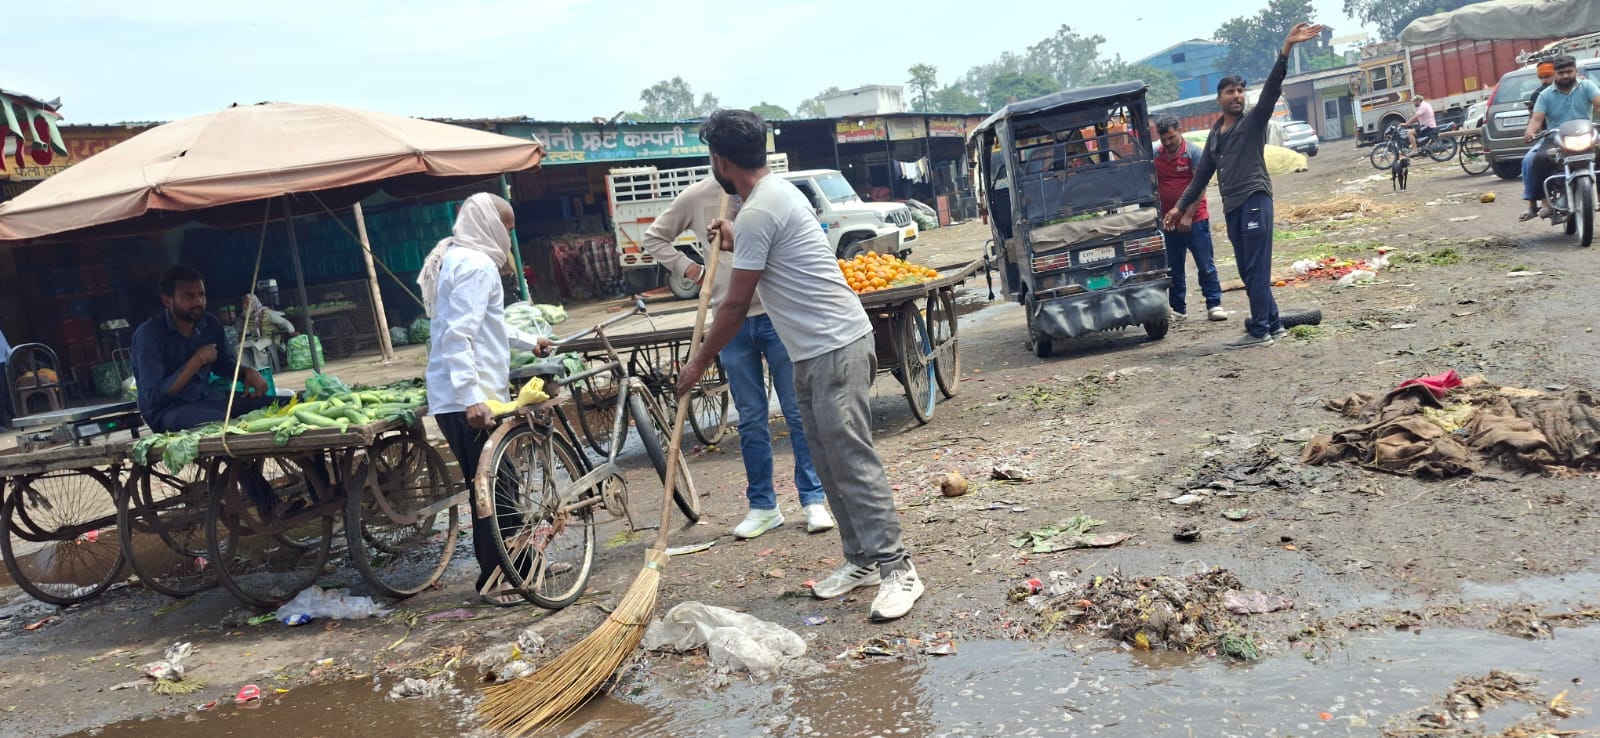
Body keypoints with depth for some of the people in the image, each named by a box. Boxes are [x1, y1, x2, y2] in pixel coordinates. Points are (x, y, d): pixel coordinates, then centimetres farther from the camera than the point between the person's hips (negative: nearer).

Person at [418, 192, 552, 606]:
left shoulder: (457, 259, 21)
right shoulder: (477, 265, -12)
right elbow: (459, 337, -23)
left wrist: (529, 342, 48)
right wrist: (472, 397, -30)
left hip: (455, 399, 11)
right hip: (469, 399, -11)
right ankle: (495, 579, 2)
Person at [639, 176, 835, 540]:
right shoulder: (696, 196, 2)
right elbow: (654, 237, 15)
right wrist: (687, 267, 1)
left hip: (777, 315, -2)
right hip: (732, 322, 2)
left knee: (798, 411, 3)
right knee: (751, 420, 10)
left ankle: (813, 500, 13)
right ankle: (762, 506, 21)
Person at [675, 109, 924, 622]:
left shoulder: (758, 212, -17)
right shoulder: (777, 192, 14)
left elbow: (736, 305, -14)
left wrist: (698, 363, -4)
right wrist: (738, 244, 39)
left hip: (835, 348, -11)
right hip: (815, 351, 11)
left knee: (851, 459, -10)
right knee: (829, 463, 12)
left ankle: (896, 570, -5)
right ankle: (861, 561, 19)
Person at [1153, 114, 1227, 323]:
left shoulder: (1193, 152, -5)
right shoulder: (1155, 156, 7)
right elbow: (1152, 187, 12)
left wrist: (1188, 215, -16)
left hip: (1195, 220, -4)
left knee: (1206, 266, -2)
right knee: (1173, 268, 8)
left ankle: (1214, 305, 3)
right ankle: (1178, 308, 16)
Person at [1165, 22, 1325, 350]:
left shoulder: (1254, 120, 3)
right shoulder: (1215, 134, 19)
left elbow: (1272, 88, -13)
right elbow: (1202, 175, 24)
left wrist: (1286, 49, -26)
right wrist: (1180, 206, 22)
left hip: (1255, 200, -7)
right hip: (1232, 207, 7)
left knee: (1256, 269, -9)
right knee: (1248, 271, 9)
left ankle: (1259, 331, -9)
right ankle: (1272, 323, 17)